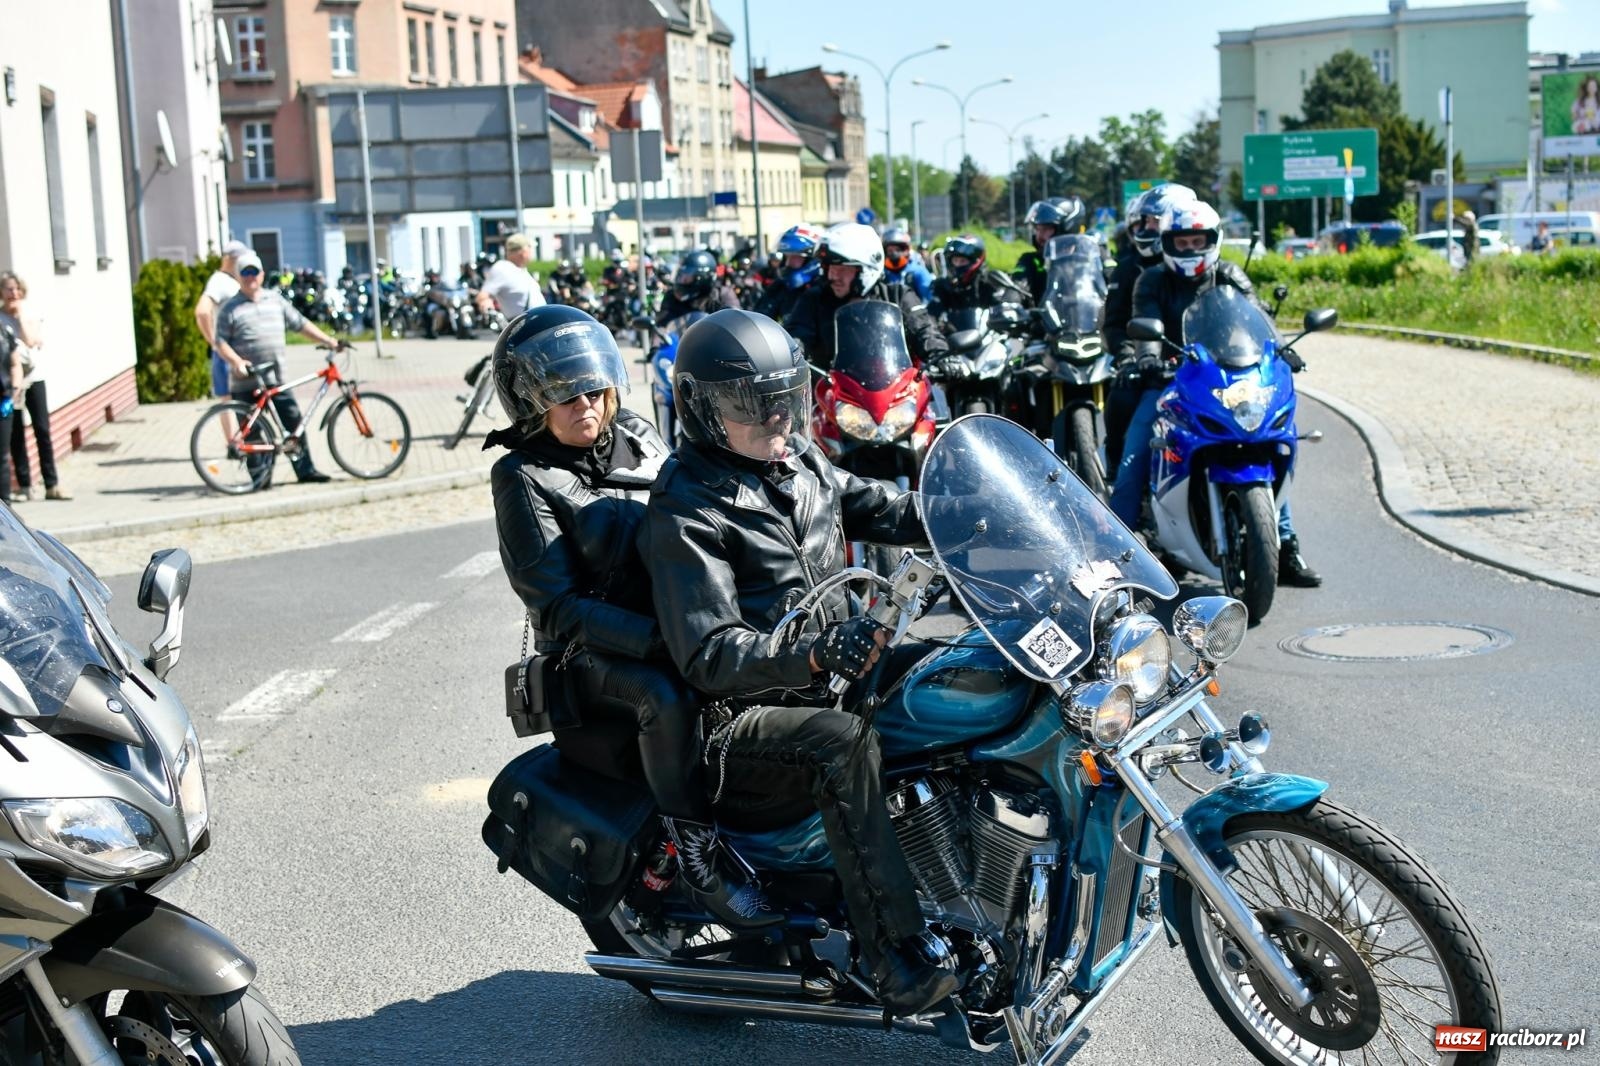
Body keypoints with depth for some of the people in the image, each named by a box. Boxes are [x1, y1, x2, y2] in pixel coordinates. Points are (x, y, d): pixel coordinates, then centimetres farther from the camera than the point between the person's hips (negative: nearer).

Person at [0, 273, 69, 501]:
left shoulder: (30, 318, 11)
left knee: (43, 431, -1)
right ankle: (25, 486, 7)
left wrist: (20, 314, -4)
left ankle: (52, 485, 1)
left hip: (34, 378, 3)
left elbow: (30, 341, -4)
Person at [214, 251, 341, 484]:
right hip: (245, 382, -3)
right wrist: (236, 361, -19)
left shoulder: (275, 300, 12)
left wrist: (329, 340, 10)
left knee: (294, 421, -2)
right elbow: (221, 341, -3)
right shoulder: (230, 309, 1)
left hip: (275, 378, 3)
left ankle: (305, 469, 3)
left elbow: (300, 324, 16)